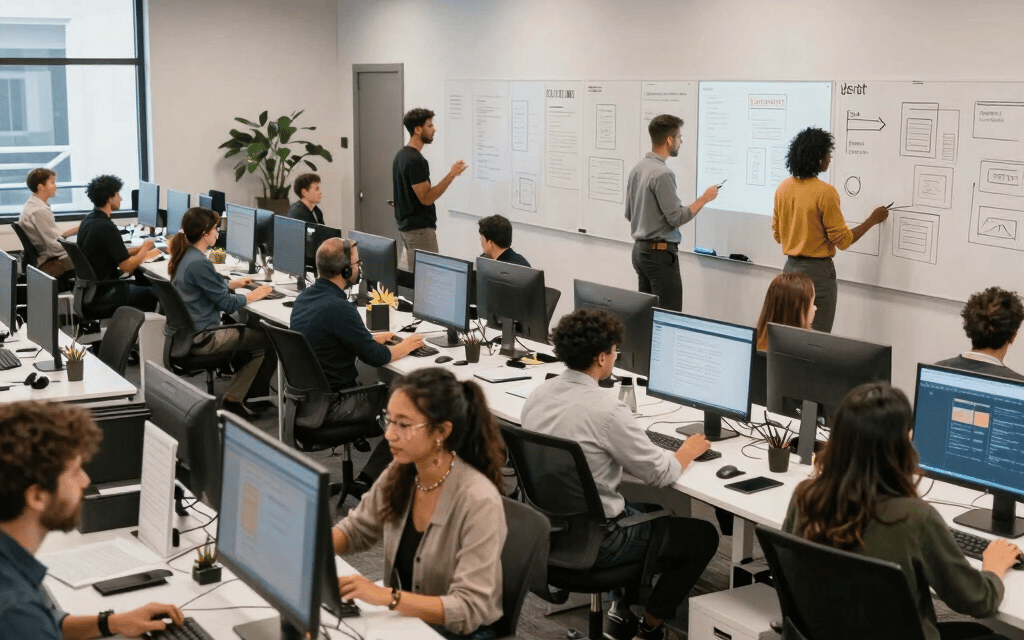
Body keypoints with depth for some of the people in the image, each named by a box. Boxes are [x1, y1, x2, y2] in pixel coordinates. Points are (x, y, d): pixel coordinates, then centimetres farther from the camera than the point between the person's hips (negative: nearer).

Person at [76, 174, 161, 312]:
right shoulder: (106, 227, -23)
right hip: (105, 293, -9)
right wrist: (144, 253, -2)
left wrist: (140, 248, 9)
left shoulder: (88, 220, 7)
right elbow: (127, 266, -20)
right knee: (153, 293, 3)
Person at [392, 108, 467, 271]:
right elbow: (426, 198, -21)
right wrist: (452, 175, -22)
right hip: (420, 230, -10)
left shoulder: (401, 155, 11)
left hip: (405, 227, 10)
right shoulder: (415, 160, -19)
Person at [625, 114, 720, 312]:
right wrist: (704, 198, -8)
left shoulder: (637, 168, 9)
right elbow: (677, 218, -18)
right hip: (660, 253, -9)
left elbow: (629, 213, 17)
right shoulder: (662, 173, -19)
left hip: (640, 250, 10)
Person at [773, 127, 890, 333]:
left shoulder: (783, 188, 3)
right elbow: (843, 240, -11)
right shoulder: (825, 192, -17)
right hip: (817, 271, -7)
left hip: (791, 268, 7)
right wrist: (872, 220, 0)